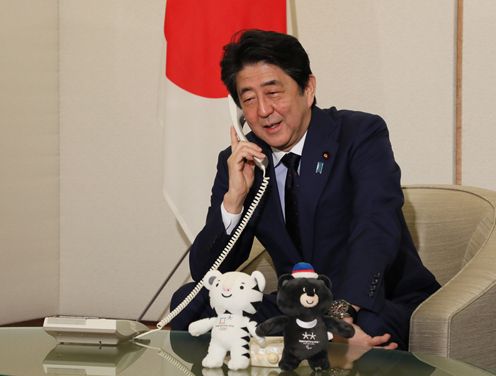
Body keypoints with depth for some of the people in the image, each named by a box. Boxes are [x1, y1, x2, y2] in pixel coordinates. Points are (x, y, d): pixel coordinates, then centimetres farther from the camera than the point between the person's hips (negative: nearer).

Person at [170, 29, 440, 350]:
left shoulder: (361, 134, -8)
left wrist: (342, 314, -41)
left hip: (385, 306, -4)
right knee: (189, 302, -13)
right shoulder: (240, 162, 4)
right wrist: (234, 198, -16)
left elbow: (376, 230, -25)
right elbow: (205, 273, 1)